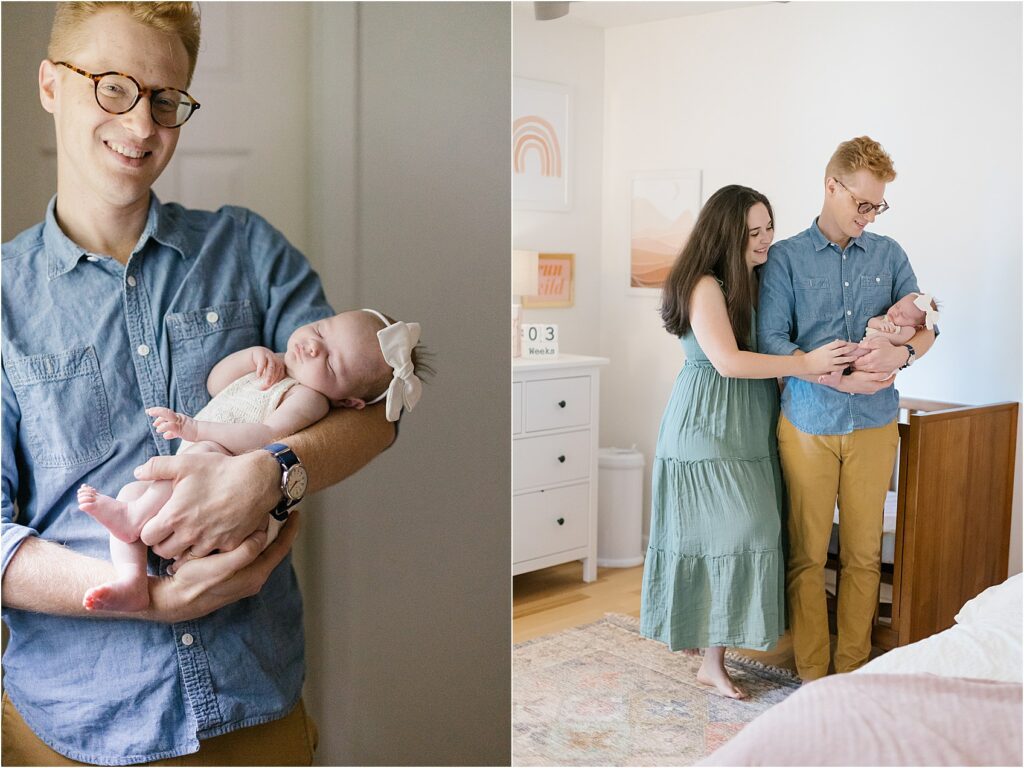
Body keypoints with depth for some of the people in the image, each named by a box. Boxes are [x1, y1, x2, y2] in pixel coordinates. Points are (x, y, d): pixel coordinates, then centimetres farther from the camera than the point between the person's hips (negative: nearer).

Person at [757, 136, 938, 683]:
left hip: (873, 423, 3)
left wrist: (903, 352, -14)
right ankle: (811, 674, 13)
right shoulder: (786, 258, 0)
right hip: (808, 424, -3)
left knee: (864, 553, 7)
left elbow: (926, 325, 10)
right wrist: (838, 377, -18)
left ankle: (853, 669, 20)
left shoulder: (889, 255, 10)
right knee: (807, 554, 2)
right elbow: (771, 339, -8)